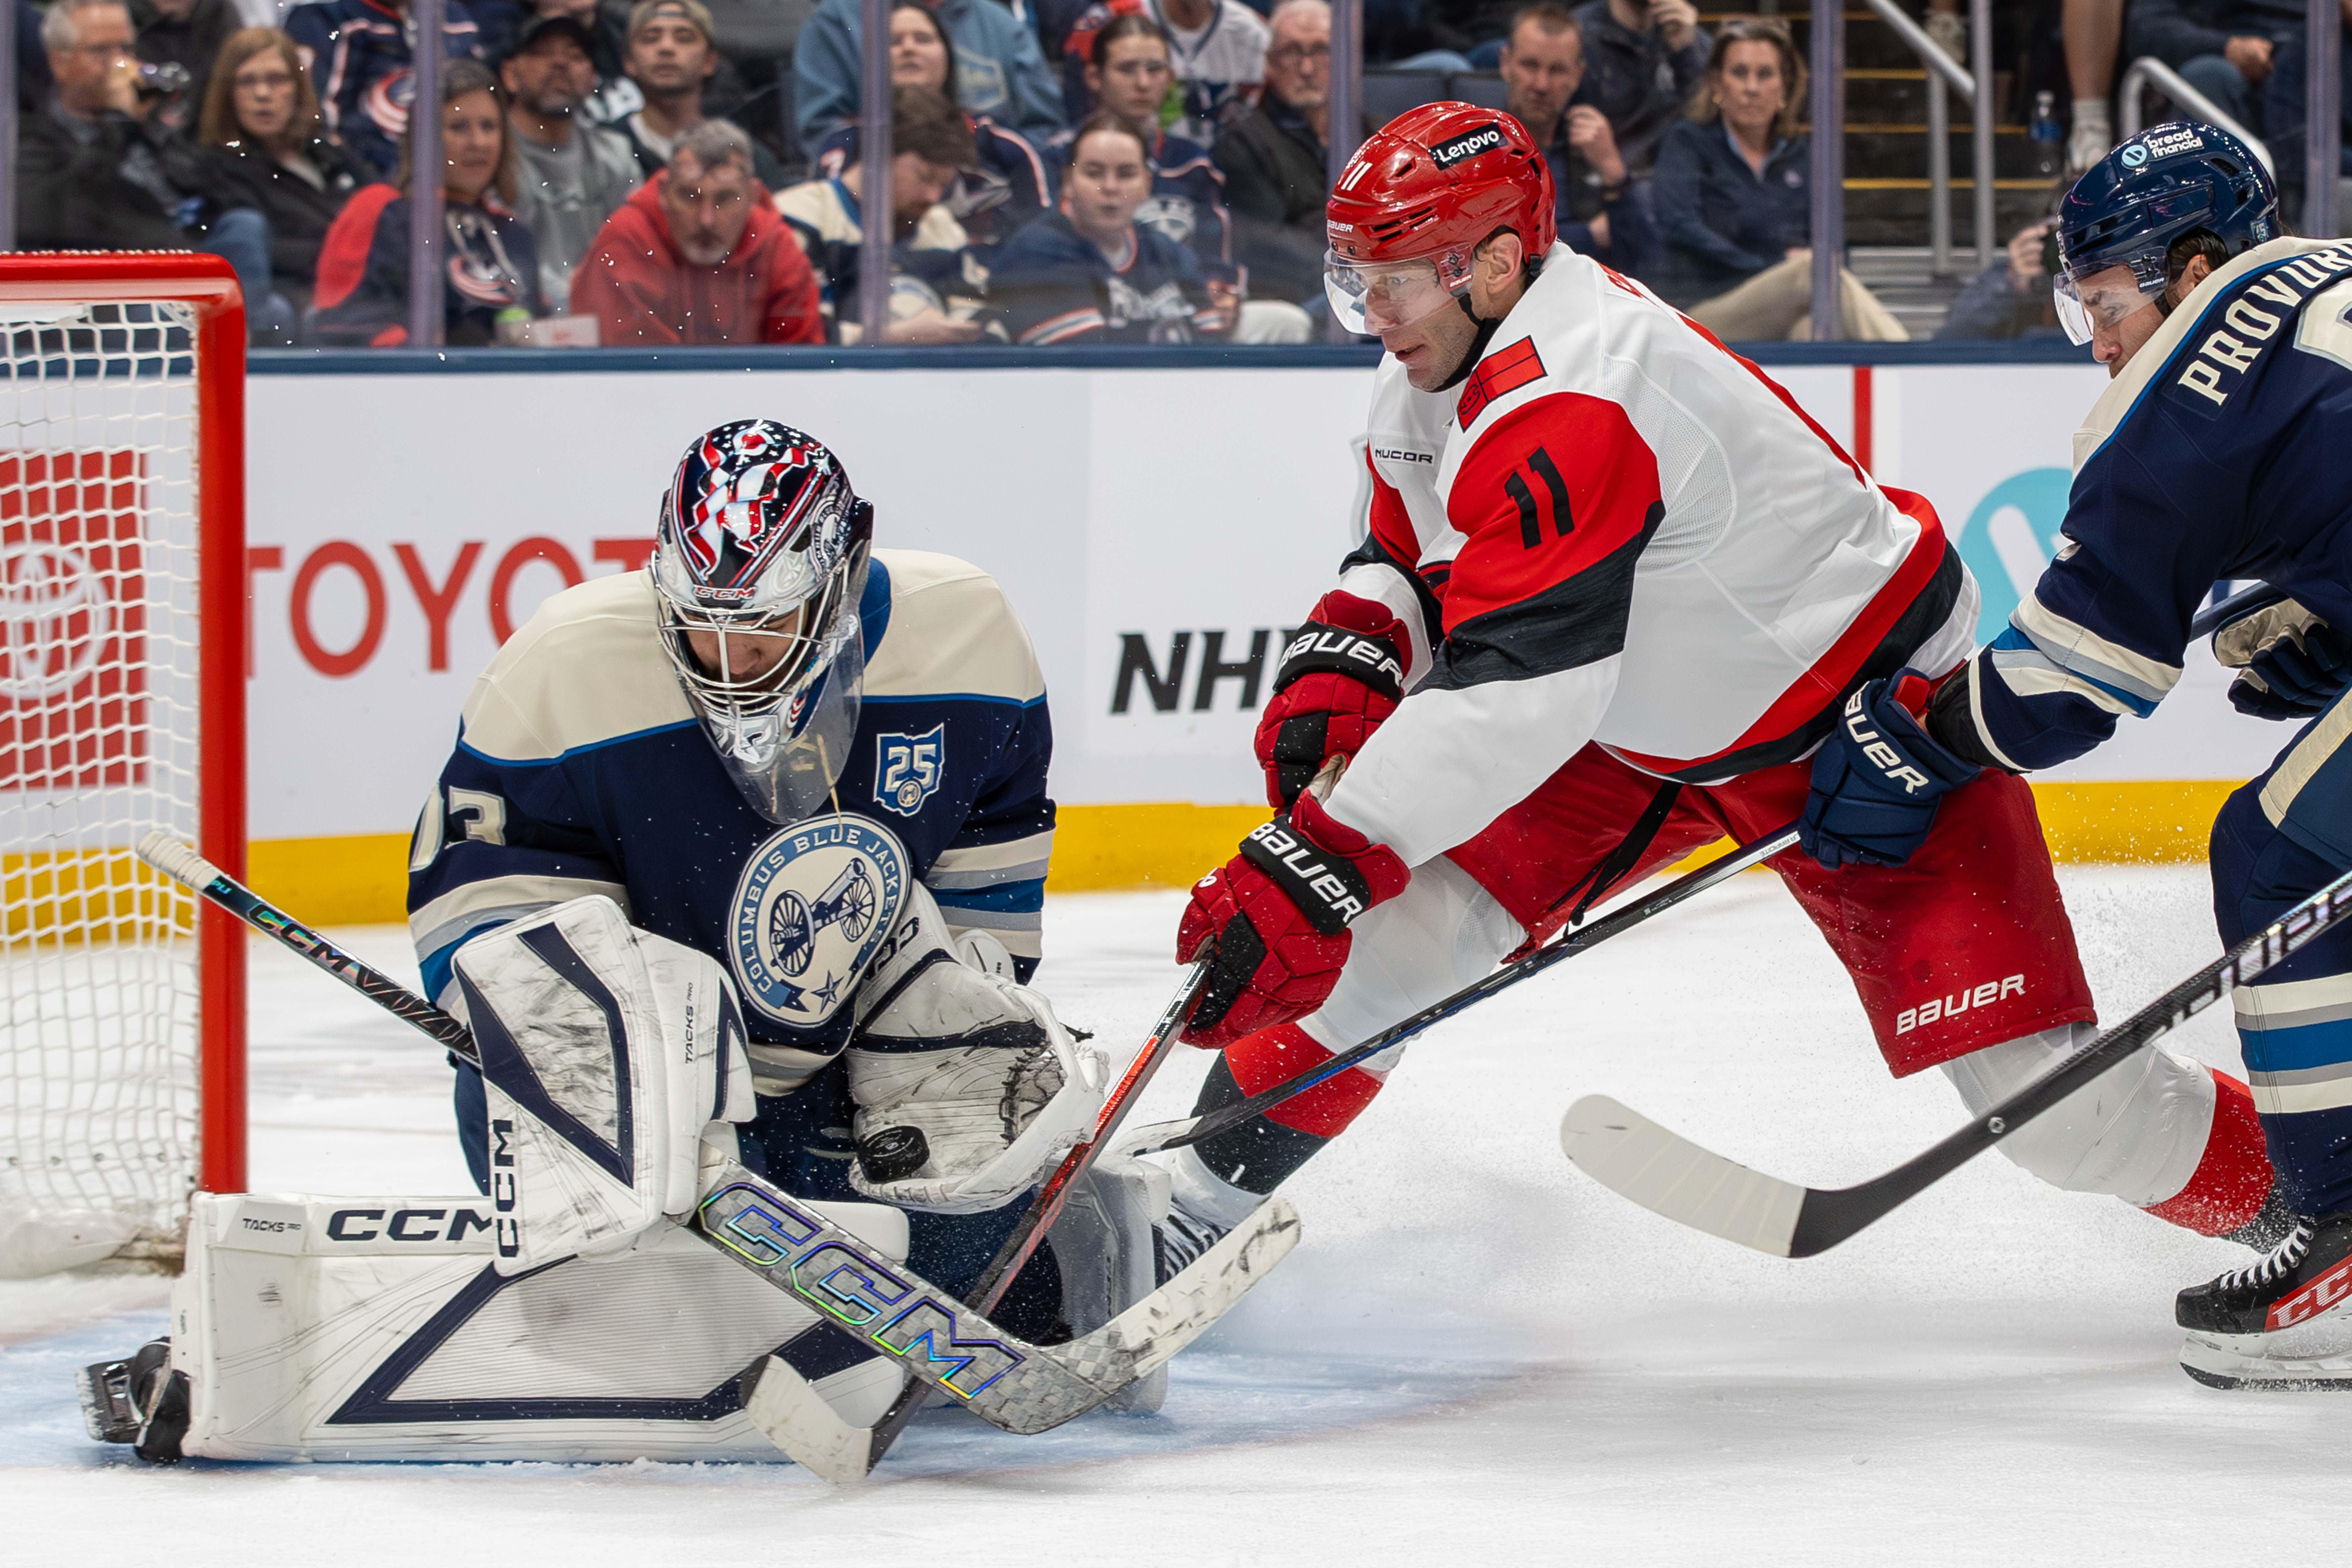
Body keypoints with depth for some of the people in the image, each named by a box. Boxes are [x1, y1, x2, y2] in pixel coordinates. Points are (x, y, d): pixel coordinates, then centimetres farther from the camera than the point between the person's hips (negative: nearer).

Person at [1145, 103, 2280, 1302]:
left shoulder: (1570, 403, -34)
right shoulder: (1430, 381, -4)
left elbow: (1509, 686, -42)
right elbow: (1413, 563, 11)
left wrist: (1320, 863, -47)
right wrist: (1341, 664, -13)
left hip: (1858, 713, -8)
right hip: (1643, 733, 8)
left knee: (2032, 1082, -15)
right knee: (1396, 915, -7)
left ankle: (2284, 1194, 8)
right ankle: (1197, 1222, 3)